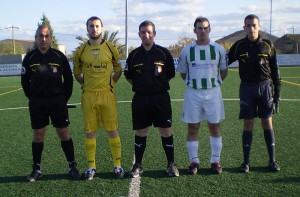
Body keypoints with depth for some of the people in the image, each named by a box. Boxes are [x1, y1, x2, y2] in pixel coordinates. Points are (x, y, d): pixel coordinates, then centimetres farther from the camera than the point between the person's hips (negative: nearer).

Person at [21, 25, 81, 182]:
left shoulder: (59, 56, -1)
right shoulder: (29, 57, 2)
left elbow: (68, 78, 5)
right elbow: (25, 80, 10)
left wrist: (65, 98, 3)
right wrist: (32, 98, 7)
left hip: (57, 101, -1)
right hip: (36, 103, 1)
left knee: (64, 133, 0)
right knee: (38, 134, 7)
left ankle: (72, 167, 10)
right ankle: (36, 169, 19)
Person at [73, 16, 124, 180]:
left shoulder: (111, 48, 2)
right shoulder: (81, 51, 4)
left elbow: (118, 70, 12)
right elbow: (77, 73, 16)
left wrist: (111, 83, 3)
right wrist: (86, 85, 5)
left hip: (107, 94, -1)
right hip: (88, 96, 1)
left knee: (112, 130, 2)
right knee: (90, 132, 5)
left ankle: (117, 165, 13)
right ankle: (91, 166, 16)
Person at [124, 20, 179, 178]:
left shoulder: (164, 53, 1)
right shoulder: (134, 55, 5)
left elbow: (171, 74, 9)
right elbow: (128, 76, 14)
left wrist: (159, 84, 5)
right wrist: (141, 85, 8)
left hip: (161, 97, -1)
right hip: (140, 99, 1)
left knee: (166, 131, 1)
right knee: (140, 132, 7)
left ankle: (171, 164, 15)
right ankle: (138, 165, 19)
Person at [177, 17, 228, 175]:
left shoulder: (218, 49, 1)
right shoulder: (187, 50, 1)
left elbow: (223, 71, 13)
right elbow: (182, 72, 12)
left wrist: (214, 83, 9)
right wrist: (194, 83, 9)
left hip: (213, 92, 0)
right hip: (193, 93, 0)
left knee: (214, 127, 5)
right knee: (192, 128, 3)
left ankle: (215, 160, 16)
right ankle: (194, 161, 14)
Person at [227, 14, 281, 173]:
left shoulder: (267, 45, 2)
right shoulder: (239, 46, 2)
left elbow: (275, 70, 5)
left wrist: (277, 91, 3)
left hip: (265, 87, 0)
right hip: (247, 88, 0)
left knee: (267, 124, 4)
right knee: (248, 125, 3)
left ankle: (272, 160, 15)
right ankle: (246, 161, 13)